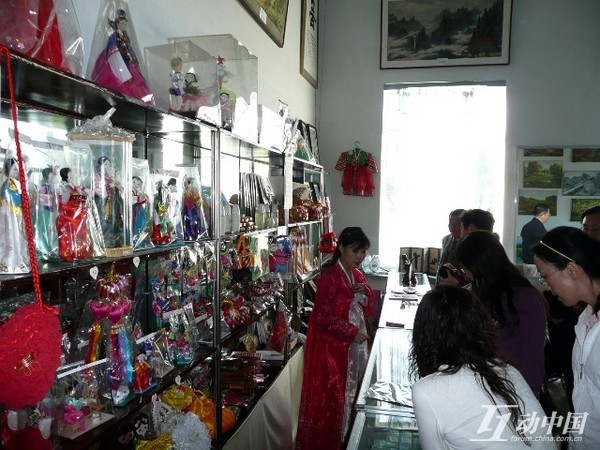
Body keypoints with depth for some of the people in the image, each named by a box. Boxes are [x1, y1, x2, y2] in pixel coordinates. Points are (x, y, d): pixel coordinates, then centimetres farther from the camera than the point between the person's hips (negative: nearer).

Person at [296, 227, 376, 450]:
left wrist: (365, 293, -6)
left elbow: (368, 310, 14)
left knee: (350, 393, 18)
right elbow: (323, 317, -20)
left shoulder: (357, 275, 8)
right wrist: (352, 332, -19)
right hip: (332, 346, -8)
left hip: (355, 345, 8)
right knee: (330, 397, 3)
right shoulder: (330, 277, -17)